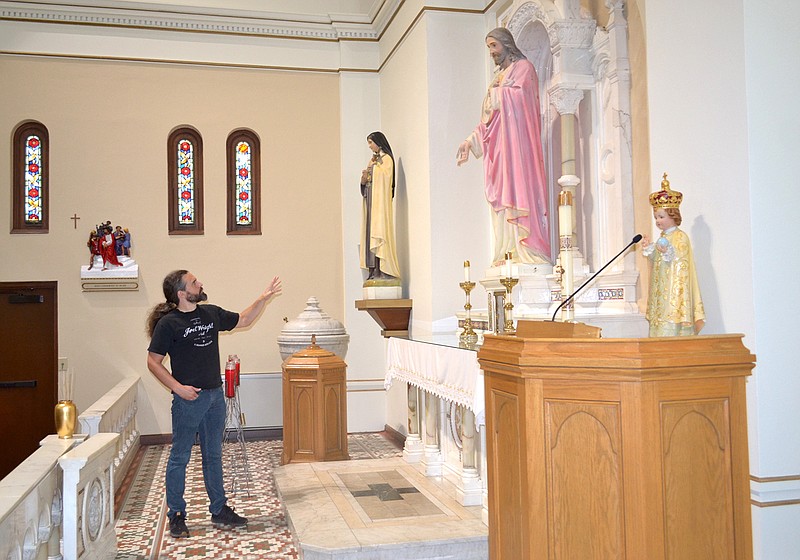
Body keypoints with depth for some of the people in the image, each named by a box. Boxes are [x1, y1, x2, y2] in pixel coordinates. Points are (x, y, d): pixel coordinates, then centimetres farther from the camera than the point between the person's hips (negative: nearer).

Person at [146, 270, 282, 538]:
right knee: (180, 457, 3)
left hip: (215, 395, 6)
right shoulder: (168, 323, -11)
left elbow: (243, 320, 20)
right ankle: (176, 515, 16)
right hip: (189, 398, -6)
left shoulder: (211, 313, 6)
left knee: (213, 455, 14)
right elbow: (153, 361, -9)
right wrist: (178, 387, -17)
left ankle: (220, 510, 24)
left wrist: (264, 297, 11)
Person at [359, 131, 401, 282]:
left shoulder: (386, 159, -2)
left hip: (380, 200, -8)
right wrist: (364, 178, -4)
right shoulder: (373, 160, 21)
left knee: (379, 231, -13)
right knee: (370, 232, 2)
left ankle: (381, 270, -15)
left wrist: (372, 166, -4)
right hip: (370, 200, 8)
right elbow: (364, 182, 19)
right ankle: (374, 269, 0)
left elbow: (383, 178, -17)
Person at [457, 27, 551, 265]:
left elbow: (516, 97, -14)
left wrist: (495, 93, 3)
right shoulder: (500, 76, 26)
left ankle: (526, 252, -17)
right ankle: (509, 253, -2)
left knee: (518, 191, -14)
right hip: (499, 148, 8)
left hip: (517, 143, -8)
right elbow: (488, 117, 23)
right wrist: (469, 141, 13)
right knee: (504, 198, 0)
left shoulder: (524, 67, 4)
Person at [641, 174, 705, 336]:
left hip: (674, 286, -8)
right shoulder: (662, 237, 18)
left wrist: (668, 252, -30)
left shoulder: (680, 236, -7)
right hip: (661, 286, 8)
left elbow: (681, 260, -15)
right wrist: (649, 248, 7)